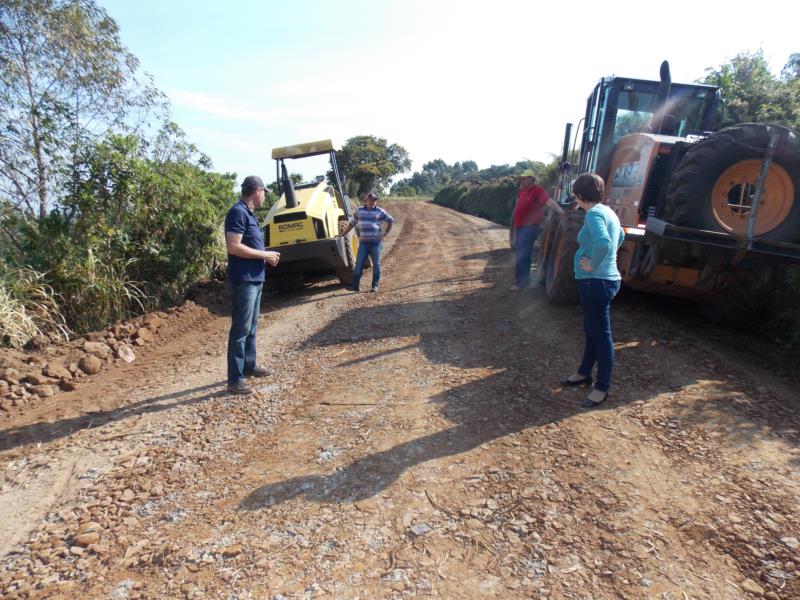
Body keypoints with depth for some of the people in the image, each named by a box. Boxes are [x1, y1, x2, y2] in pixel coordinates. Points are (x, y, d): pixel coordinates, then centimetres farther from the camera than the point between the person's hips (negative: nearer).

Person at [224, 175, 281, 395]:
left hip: (254, 279, 10)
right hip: (243, 281, -10)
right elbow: (234, 247, -23)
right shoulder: (238, 212, -15)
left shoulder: (248, 213, 15)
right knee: (240, 329, -6)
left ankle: (249, 366, 31)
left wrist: (266, 256, 7)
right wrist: (264, 255, -15)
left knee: (251, 326, 18)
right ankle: (235, 379, 1)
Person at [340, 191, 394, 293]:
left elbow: (391, 220, 12)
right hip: (363, 242, 1)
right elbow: (352, 224, 14)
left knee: (376, 265, 3)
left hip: (376, 242, -1)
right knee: (359, 264, -2)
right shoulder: (359, 211, 7)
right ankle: (355, 285, 2)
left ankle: (375, 286, 12)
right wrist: (342, 235, 11)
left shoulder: (380, 211, 2)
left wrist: (386, 233, 4)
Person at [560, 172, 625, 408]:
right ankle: (584, 373, 37)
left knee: (601, 334, 0)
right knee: (591, 329, 21)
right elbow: (620, 236, 30)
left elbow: (603, 243, -37)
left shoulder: (594, 213, -18)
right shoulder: (608, 211, 12)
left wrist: (593, 265, -21)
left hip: (596, 282, -10)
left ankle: (602, 387, 13)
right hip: (601, 280, 10)